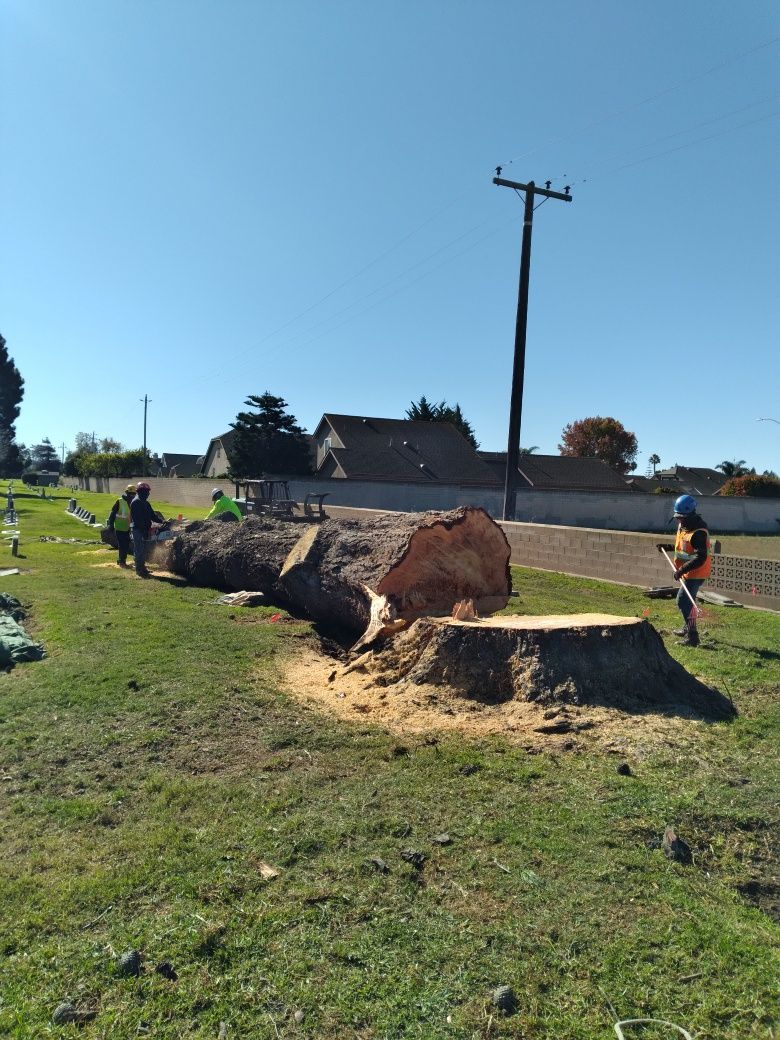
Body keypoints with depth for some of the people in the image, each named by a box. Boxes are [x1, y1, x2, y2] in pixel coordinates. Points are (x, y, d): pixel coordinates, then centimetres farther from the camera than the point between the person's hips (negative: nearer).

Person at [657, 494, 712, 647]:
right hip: (688, 571, 11)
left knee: (683, 601, -13)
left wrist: (682, 570, -34)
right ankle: (688, 628, 42)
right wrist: (669, 547, 9)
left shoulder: (698, 532, -26)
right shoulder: (683, 525, 4)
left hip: (696, 573, -11)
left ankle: (692, 636, -9)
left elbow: (700, 558, -31)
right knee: (687, 599, 24)